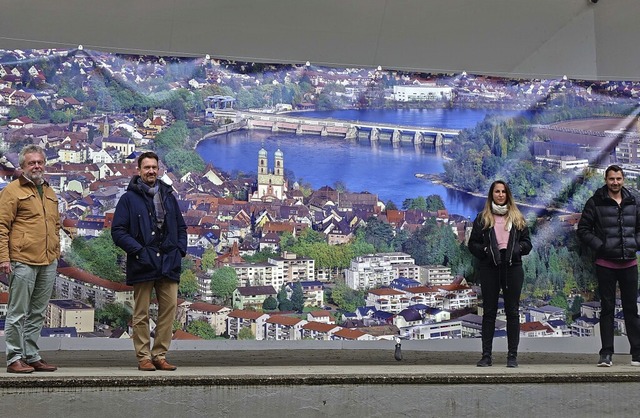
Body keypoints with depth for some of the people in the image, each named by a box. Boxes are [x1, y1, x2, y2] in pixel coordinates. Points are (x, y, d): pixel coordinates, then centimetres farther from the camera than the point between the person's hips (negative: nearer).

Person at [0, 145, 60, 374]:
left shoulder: (49, 193, 19)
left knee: (37, 314, 11)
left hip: (48, 263, 7)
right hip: (23, 262, -7)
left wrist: (56, 252, 18)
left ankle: (32, 356, 18)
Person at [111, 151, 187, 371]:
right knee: (141, 314, 1)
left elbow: (181, 227, 21)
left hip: (169, 264, 4)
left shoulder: (168, 195, 15)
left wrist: (180, 250, 6)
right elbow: (118, 231, -4)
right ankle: (144, 357, 9)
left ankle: (160, 355, 12)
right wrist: (138, 250, -13)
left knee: (169, 310, 3)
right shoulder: (129, 198, 1)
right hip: (142, 265, -4)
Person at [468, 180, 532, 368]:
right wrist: (485, 251, -12)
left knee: (513, 311, 2)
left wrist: (517, 249, -8)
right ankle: (486, 355, 5)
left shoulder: (517, 218, 13)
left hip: (513, 268, 1)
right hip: (489, 269, -1)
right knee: (489, 312, 2)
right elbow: (473, 243, 7)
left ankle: (512, 356, 6)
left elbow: (527, 242, 13)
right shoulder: (483, 218, 8)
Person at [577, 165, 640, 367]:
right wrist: (600, 246, -12)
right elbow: (583, 230, -2)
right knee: (607, 308, 3)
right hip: (606, 264, -3)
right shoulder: (596, 203, -3)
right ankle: (606, 354, 7)